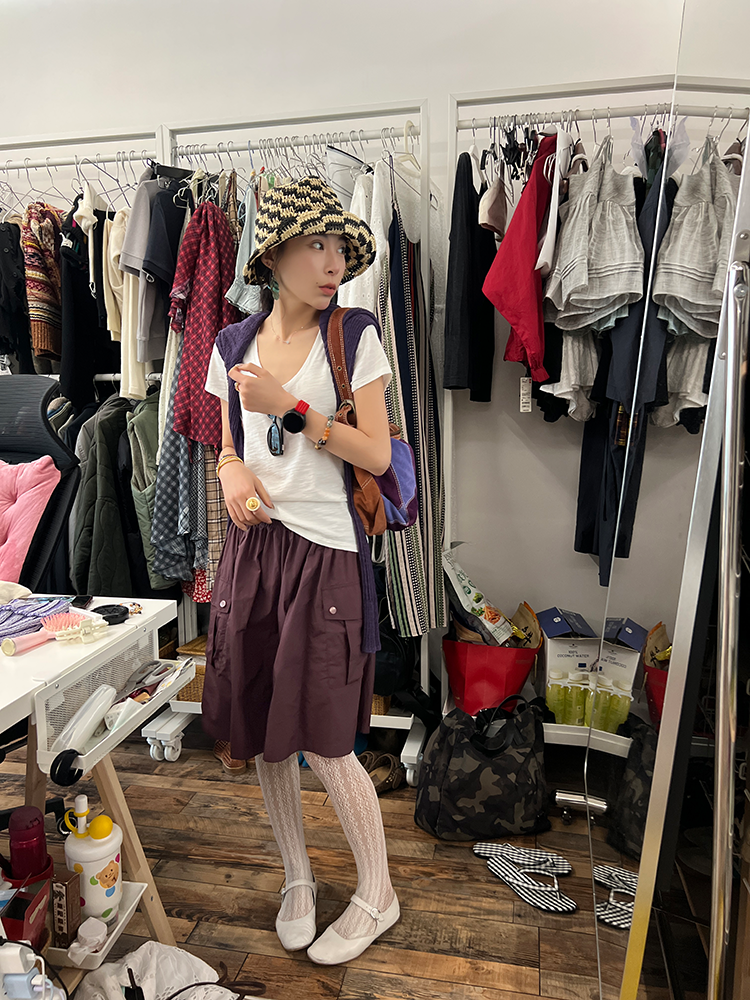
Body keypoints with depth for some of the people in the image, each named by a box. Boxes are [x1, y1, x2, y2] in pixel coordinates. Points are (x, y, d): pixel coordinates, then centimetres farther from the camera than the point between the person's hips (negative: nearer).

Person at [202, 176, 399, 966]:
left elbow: (377, 455, -7)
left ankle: (377, 895, 28)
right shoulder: (233, 345, 8)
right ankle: (297, 878, 39)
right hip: (252, 546, 5)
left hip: (324, 551, -4)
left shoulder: (355, 335, -2)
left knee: (326, 743, 1)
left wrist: (290, 406, -15)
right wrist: (231, 473, -5)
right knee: (262, 735, 13)